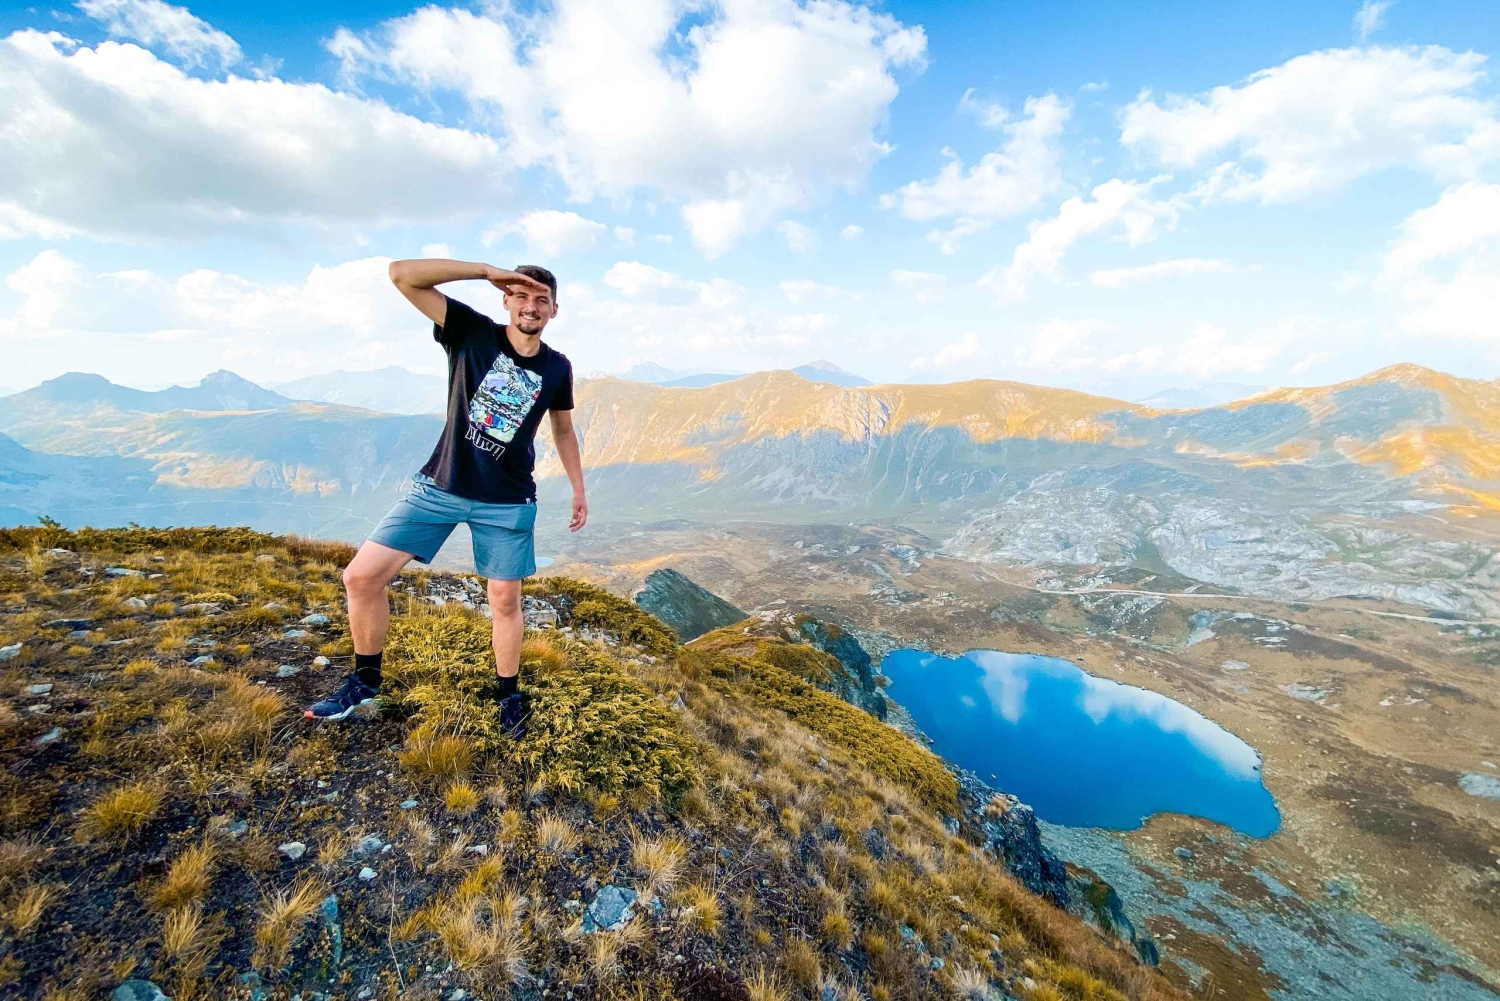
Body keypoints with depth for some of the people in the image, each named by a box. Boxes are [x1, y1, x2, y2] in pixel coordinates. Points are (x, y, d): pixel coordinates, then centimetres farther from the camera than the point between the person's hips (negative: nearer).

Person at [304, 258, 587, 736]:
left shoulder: (557, 367, 0)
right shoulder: (473, 333, -6)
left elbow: (563, 430, 13)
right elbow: (402, 274, -15)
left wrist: (578, 488, 13)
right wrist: (487, 271, -18)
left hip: (508, 502, 0)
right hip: (440, 487, 0)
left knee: (505, 602, 6)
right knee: (361, 576, -3)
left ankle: (509, 696, 28)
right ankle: (365, 681, 22)